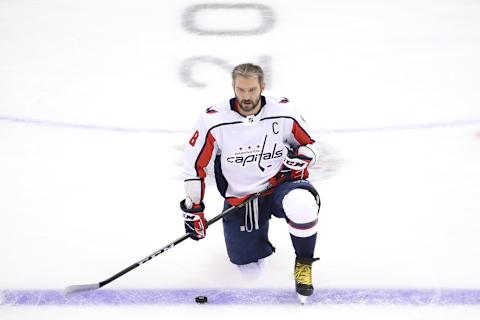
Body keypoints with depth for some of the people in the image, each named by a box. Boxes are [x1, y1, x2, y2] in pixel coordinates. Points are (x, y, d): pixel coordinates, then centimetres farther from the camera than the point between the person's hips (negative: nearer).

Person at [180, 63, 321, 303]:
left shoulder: (283, 112, -12)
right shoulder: (213, 121, -15)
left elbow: (310, 145, 4)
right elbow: (194, 164, -5)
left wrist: (299, 160, -19)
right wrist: (193, 209, -3)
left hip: (279, 186, -1)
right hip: (239, 198, 1)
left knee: (302, 204, -37)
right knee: (247, 264, -1)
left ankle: (304, 263, -8)